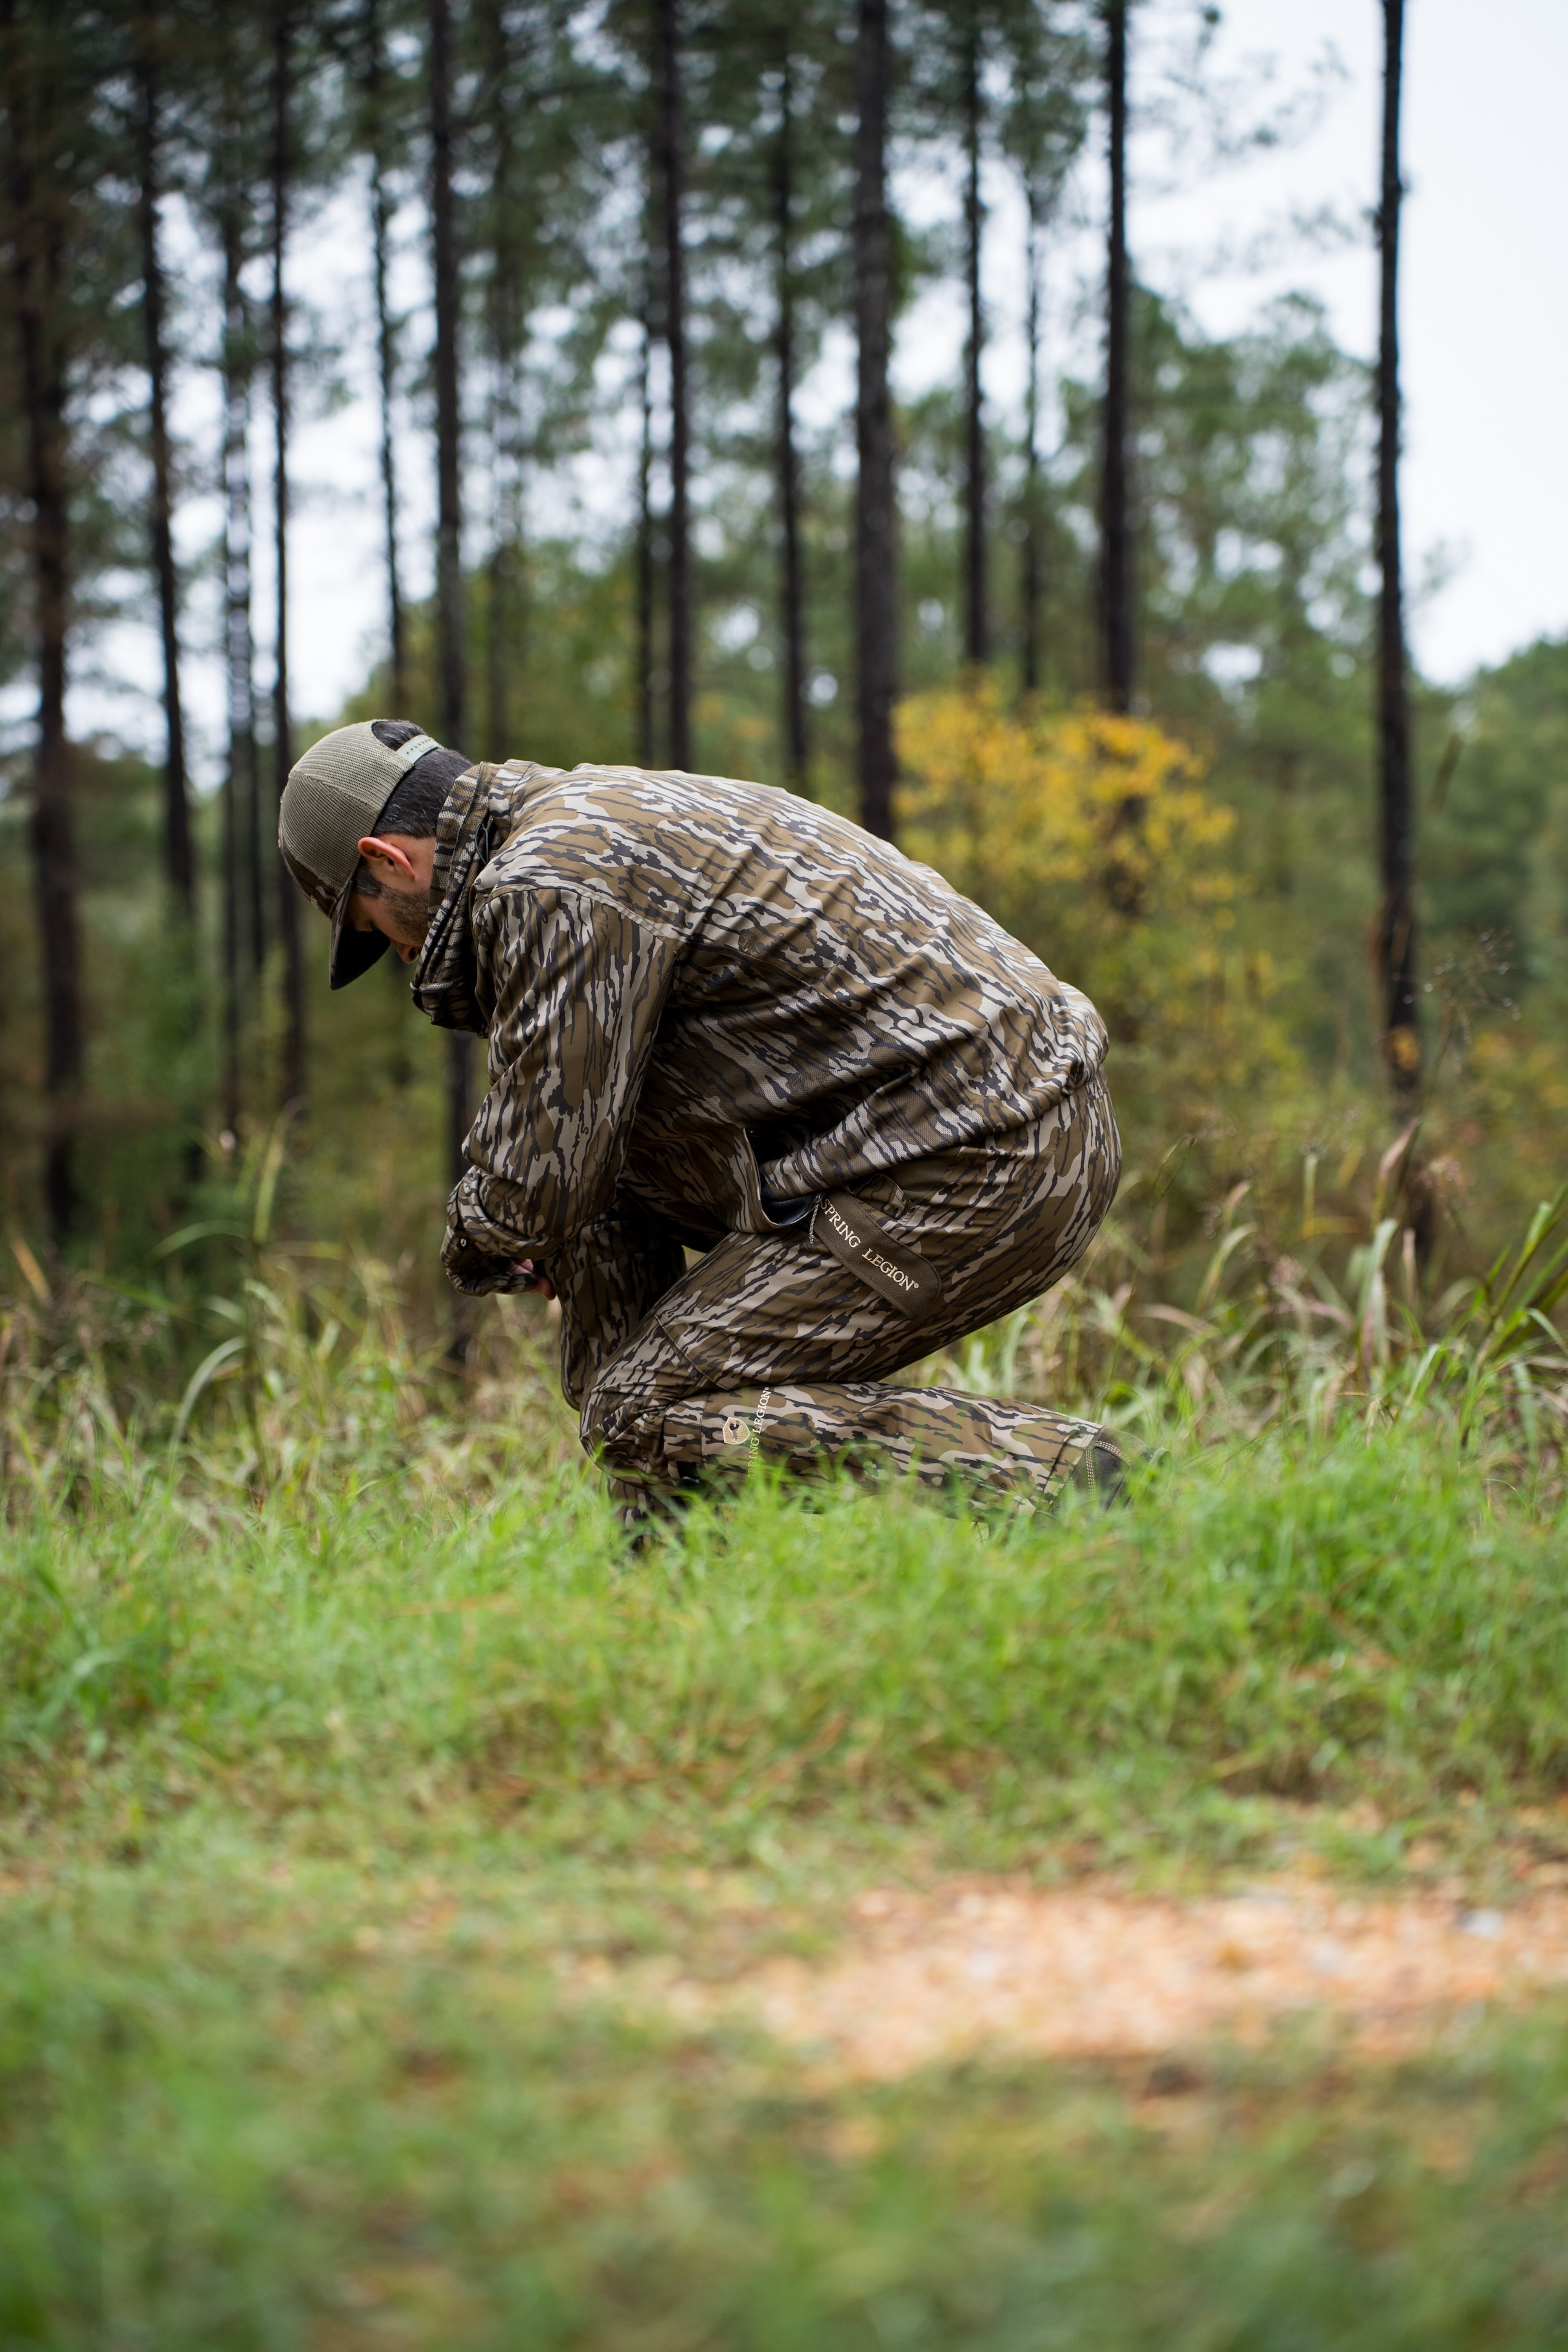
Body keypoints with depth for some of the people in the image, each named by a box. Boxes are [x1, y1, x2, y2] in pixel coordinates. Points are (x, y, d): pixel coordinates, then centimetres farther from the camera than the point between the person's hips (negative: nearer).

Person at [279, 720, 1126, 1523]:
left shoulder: (549, 886, -13)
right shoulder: (597, 813, 20)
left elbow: (539, 1183, -13)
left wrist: (473, 1245, 9)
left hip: (972, 1175, -11)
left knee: (647, 1425, -7)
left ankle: (1048, 1477, -11)